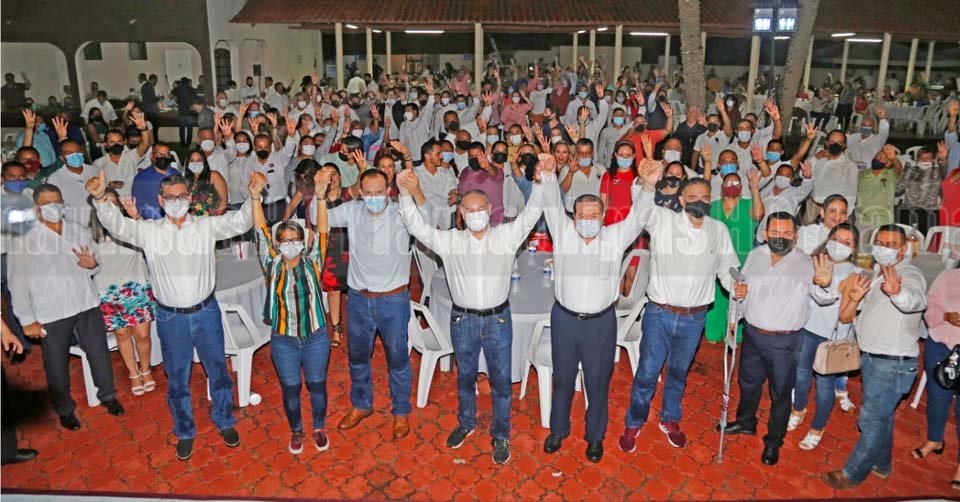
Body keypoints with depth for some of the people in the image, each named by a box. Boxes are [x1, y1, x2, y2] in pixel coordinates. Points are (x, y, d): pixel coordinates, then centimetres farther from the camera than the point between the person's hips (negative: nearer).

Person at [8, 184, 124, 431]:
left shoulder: (80, 232, 3)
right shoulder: (24, 242, -7)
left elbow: (94, 266, 13)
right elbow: (18, 284, -5)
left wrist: (92, 265, -12)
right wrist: (28, 320, -6)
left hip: (86, 306, 3)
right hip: (51, 314, -2)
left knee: (100, 354, 11)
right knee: (57, 365, 11)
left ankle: (107, 395, 34)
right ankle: (65, 409, 32)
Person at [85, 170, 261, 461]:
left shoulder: (206, 227, -5)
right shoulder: (149, 231, -4)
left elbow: (238, 222, -17)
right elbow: (118, 225, -17)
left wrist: (254, 197, -36)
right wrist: (100, 199, -37)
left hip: (206, 312, 0)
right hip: (171, 317, 0)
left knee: (218, 371, 15)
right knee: (177, 379, 15)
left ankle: (224, 421, 37)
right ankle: (184, 432, 35)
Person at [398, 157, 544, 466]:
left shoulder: (506, 236, -4)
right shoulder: (449, 241, -2)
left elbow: (531, 214, -12)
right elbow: (416, 226, -7)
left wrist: (540, 182, -28)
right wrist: (406, 194, -21)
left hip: (498, 319, -1)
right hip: (463, 320, 1)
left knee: (501, 379, 10)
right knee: (465, 376, 20)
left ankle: (501, 435, 28)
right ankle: (466, 423, 44)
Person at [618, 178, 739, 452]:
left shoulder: (719, 230, 1)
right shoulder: (662, 219, -9)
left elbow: (728, 267, 6)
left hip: (694, 318, 3)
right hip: (659, 314, -3)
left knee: (678, 373, 22)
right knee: (647, 373, 5)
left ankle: (670, 420, 43)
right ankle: (633, 424, 27)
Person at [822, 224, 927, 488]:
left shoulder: (910, 274, -16)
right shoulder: (875, 275, 9)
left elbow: (917, 300, -41)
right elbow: (846, 317, 7)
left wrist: (898, 292, -64)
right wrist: (854, 298, -15)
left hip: (893, 364, -8)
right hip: (872, 358, 8)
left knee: (871, 420, 2)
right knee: (881, 415, 23)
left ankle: (852, 474, 16)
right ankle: (880, 465, 40)